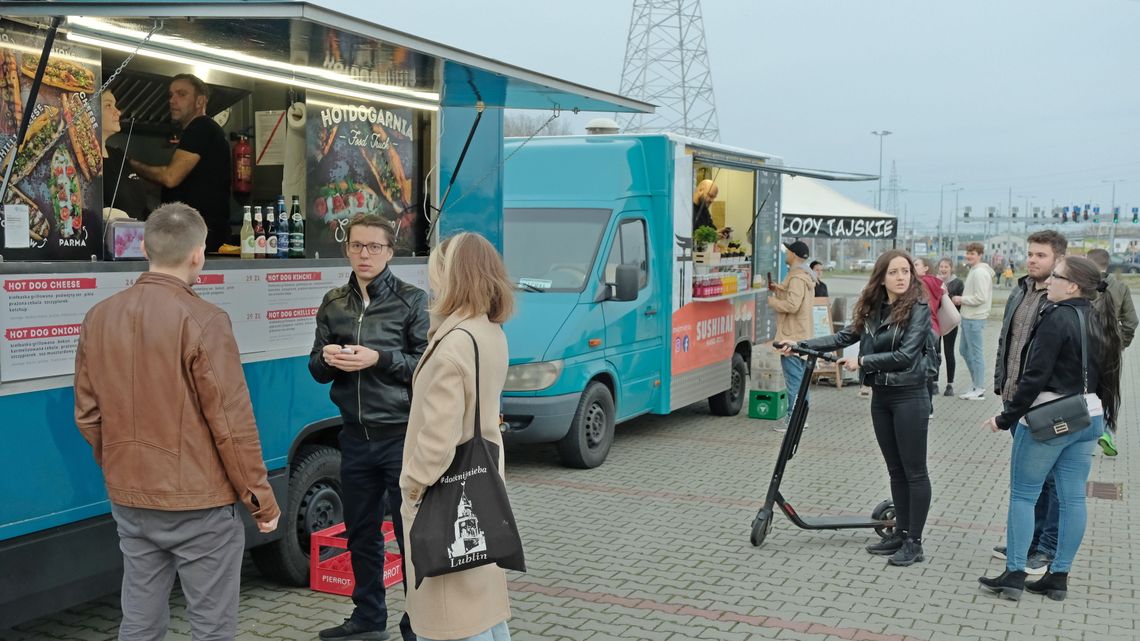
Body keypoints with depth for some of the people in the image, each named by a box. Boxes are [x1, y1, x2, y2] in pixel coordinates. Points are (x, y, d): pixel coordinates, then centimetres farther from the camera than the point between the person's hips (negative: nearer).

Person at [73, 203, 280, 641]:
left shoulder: (99, 318, 2)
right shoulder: (202, 320, -17)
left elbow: (88, 415, 9)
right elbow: (231, 422, -15)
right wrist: (261, 499, -6)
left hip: (129, 502, 6)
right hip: (198, 503, -6)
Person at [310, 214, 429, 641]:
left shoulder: (412, 300, -4)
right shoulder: (333, 304, 10)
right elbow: (316, 369, 13)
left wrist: (379, 359, -20)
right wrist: (327, 359, -10)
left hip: (401, 436, -5)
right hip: (356, 438, 5)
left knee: (411, 534, 1)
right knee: (360, 532, 15)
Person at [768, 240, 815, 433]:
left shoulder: (797, 277, -16)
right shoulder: (806, 276, 17)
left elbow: (792, 305, -25)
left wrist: (771, 300, -12)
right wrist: (779, 290, 12)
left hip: (792, 337, -11)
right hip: (803, 336, 11)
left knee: (794, 379, -8)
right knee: (800, 379, 14)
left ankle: (792, 419, -6)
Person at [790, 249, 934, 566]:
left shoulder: (918, 308, -11)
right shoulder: (873, 309, 7)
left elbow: (905, 355, -19)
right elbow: (844, 337, 9)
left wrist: (861, 361, -15)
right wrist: (801, 344, 3)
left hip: (909, 397, -6)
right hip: (881, 396, 6)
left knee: (914, 471, 1)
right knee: (895, 470, 13)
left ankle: (914, 542, 6)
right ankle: (901, 532, 23)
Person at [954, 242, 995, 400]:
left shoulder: (980, 273, -16)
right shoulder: (974, 271, 15)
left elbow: (980, 298, -22)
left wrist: (961, 299, -13)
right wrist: (962, 299, 8)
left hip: (974, 319, -11)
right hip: (968, 317, 11)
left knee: (976, 353, -3)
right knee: (964, 350, 17)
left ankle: (979, 389, 5)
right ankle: (976, 383, 26)